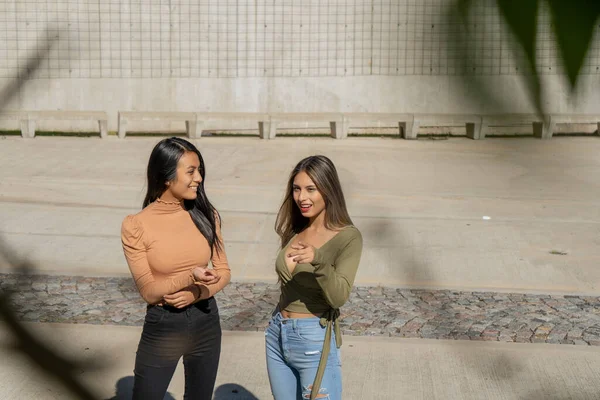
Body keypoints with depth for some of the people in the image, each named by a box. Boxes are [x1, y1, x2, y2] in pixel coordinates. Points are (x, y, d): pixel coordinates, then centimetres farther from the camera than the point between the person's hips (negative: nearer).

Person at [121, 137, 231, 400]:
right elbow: (148, 291, -14)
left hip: (206, 322, 4)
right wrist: (190, 276, -28)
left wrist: (197, 293, -16)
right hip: (161, 327, -3)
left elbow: (224, 271, 3)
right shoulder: (136, 226, -14)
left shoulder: (205, 215, -3)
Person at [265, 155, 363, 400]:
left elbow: (339, 296, -25)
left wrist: (318, 260, -38)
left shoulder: (348, 237, -13)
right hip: (277, 336, 7)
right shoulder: (293, 231, 6)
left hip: (314, 341, -6)